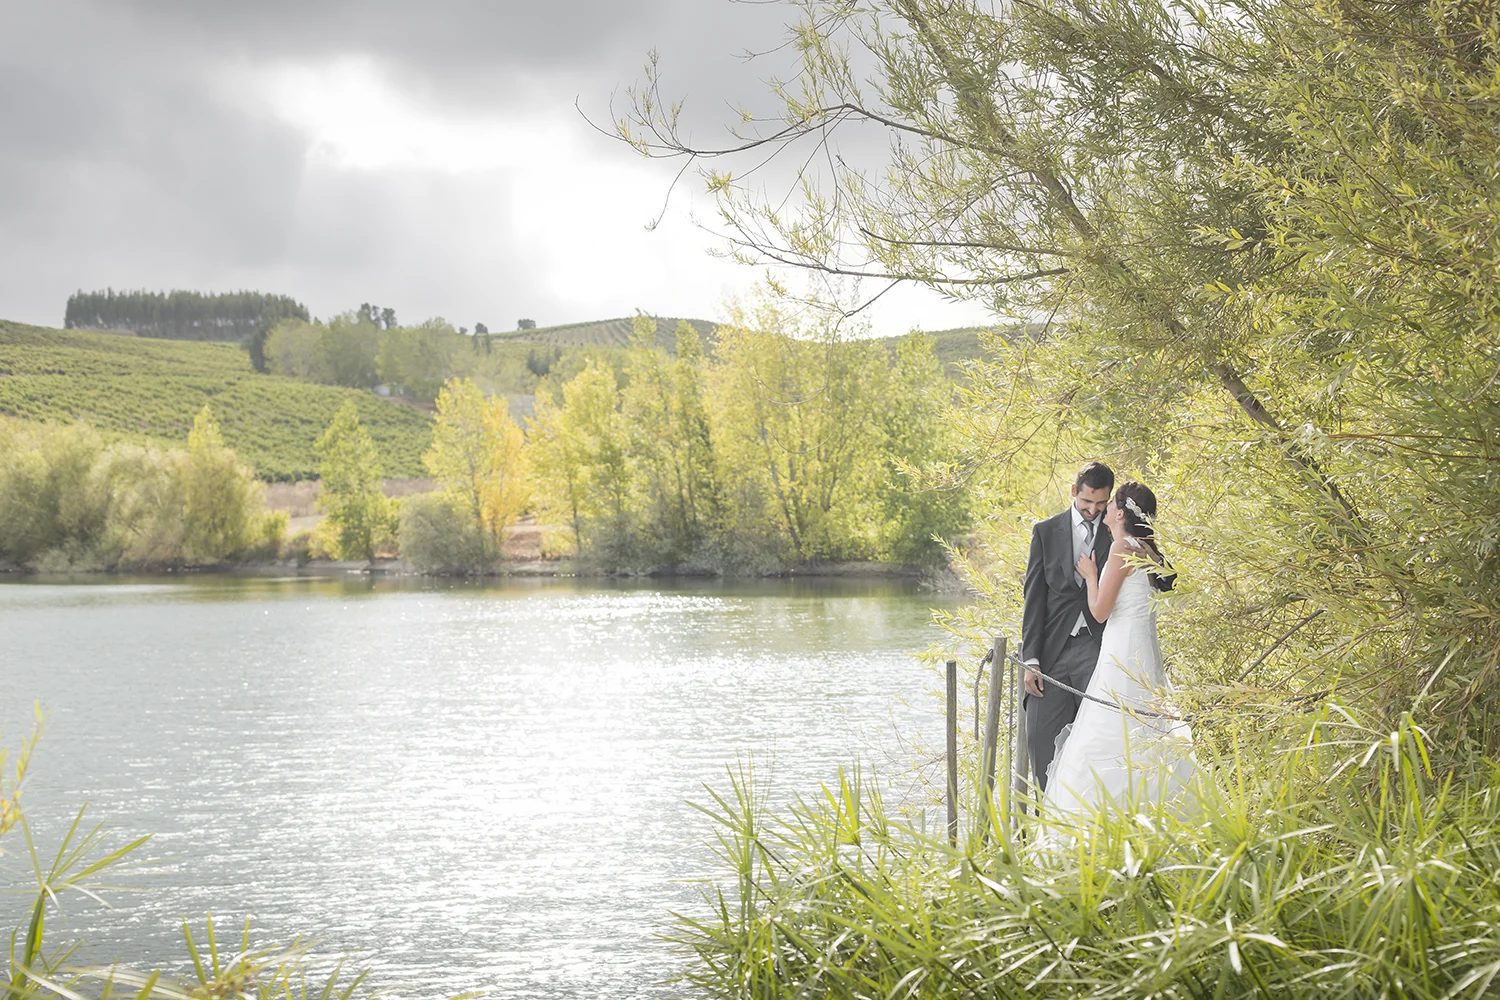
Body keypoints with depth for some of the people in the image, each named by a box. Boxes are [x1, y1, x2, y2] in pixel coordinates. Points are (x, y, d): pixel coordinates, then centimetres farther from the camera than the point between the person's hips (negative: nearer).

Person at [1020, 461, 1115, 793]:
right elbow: (1034, 598, 4)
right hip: (1054, 651, 1)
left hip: (1099, 650, -1)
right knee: (1040, 735, -2)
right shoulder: (1046, 531, 7)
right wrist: (1030, 659, -2)